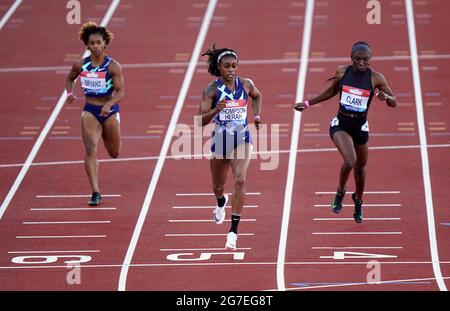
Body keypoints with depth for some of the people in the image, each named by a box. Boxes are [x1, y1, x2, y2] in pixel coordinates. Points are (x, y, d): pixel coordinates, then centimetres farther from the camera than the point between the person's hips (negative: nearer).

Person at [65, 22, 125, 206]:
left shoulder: (113, 66, -11)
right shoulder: (80, 65, -3)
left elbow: (120, 92, -14)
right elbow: (70, 79, 17)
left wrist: (109, 104, -33)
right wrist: (70, 93, -3)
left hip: (110, 110, -1)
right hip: (90, 111, 1)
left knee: (114, 154, 16)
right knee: (91, 150, -18)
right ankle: (95, 193, -18)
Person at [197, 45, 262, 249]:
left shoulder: (246, 85, -2)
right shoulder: (212, 89, -9)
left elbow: (257, 96, 23)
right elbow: (200, 120, -13)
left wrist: (257, 115, 9)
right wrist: (215, 110, -30)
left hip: (242, 140, 0)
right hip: (220, 140, 0)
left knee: (240, 180, -23)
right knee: (218, 186, 18)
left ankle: (234, 231, -20)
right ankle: (221, 202, 59)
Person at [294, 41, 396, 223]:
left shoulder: (375, 78, -9)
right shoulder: (342, 72, -6)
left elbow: (393, 102, -4)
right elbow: (331, 92, 13)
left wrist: (386, 97, -28)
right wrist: (307, 104, 14)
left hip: (360, 127, 1)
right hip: (340, 124, -1)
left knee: (360, 167, 16)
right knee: (350, 160, -24)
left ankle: (358, 200, 43)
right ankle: (340, 191, 5)